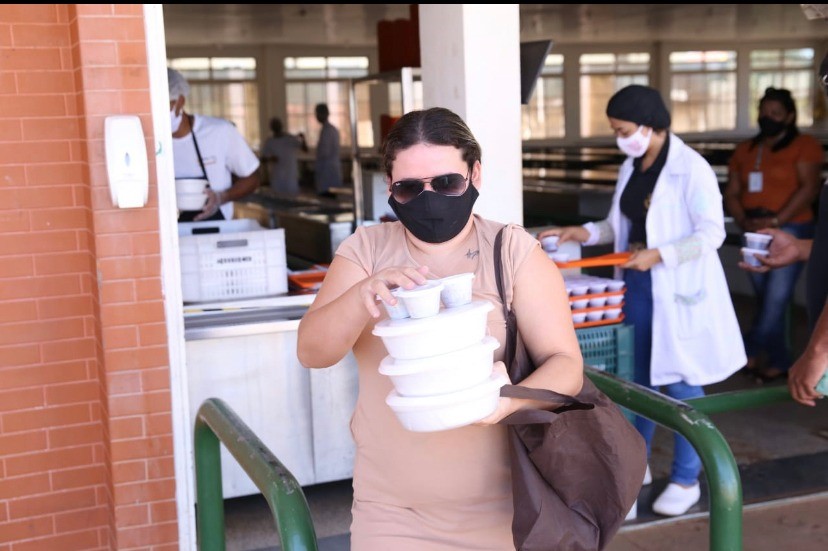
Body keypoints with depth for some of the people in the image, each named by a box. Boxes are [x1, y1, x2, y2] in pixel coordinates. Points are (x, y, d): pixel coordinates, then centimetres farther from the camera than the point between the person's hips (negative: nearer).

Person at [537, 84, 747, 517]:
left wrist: (658, 255, -24)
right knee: (637, 378, 15)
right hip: (636, 287, 7)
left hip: (677, 290, -7)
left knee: (680, 383, 3)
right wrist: (580, 233, 0)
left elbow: (711, 234, -16)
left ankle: (686, 480, 16)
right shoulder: (629, 169, 8)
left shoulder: (691, 168, -14)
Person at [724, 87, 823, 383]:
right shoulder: (744, 150, 14)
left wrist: (775, 220, -19)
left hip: (790, 231, -5)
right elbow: (732, 193, 10)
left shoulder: (804, 145, -2)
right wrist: (744, 221, -9)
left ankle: (748, 352, 0)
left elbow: (808, 188, -12)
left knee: (776, 299, -10)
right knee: (766, 301, 8)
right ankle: (780, 361, 16)